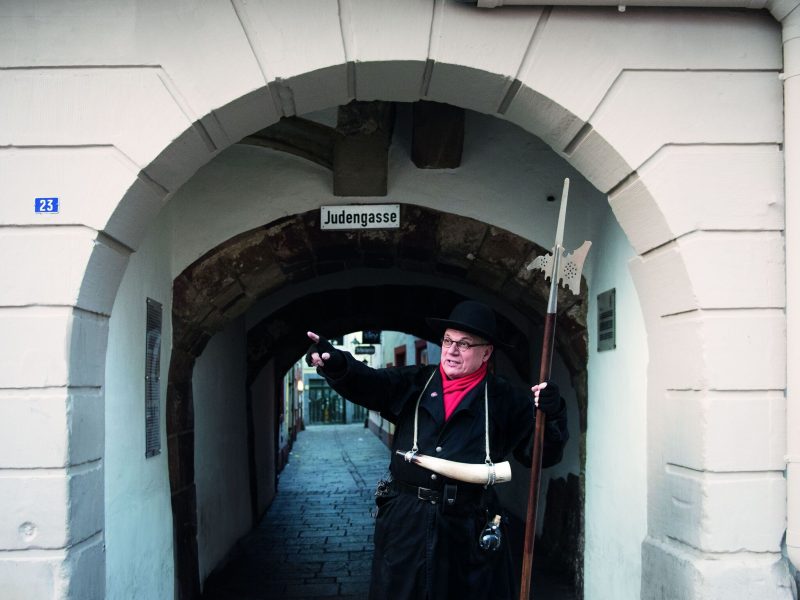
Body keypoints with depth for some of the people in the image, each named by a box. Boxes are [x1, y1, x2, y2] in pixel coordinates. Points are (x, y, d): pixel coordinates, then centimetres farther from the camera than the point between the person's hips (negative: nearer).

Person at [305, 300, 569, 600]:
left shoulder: (505, 400, 3)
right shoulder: (414, 383, 7)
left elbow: (543, 454, 3)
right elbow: (366, 383, -8)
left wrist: (552, 414, -16)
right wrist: (335, 363, -28)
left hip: (467, 527, -1)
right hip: (405, 522, 2)